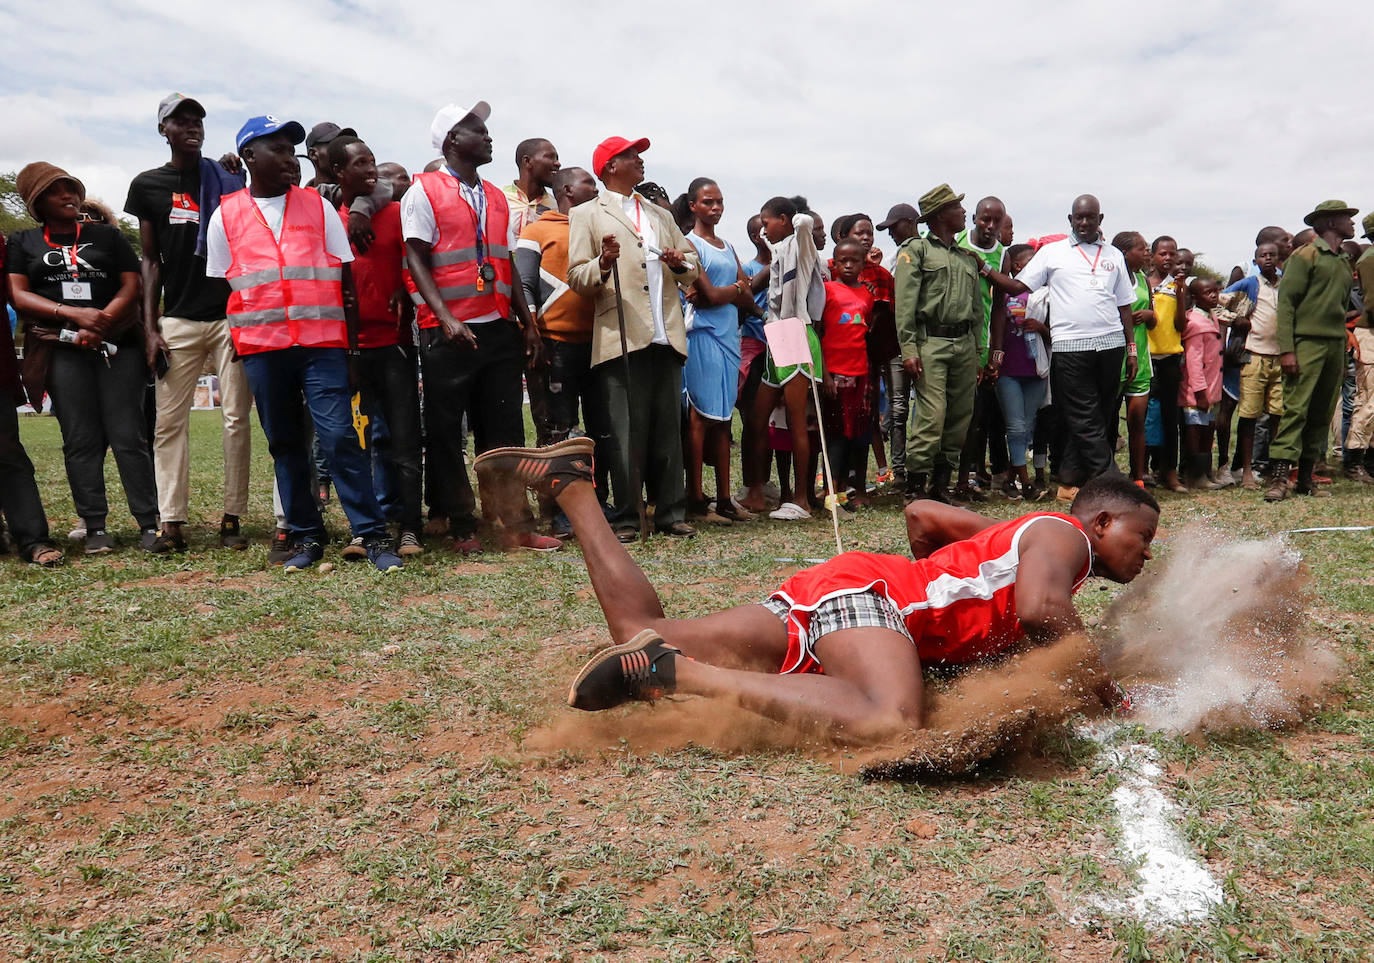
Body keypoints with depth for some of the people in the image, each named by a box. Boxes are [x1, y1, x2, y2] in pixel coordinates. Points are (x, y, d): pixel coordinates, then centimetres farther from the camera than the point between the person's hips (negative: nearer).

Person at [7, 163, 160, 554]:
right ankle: (95, 527, -1)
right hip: (62, 350, 1)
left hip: (118, 345, -1)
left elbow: (132, 286, 6)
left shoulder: (107, 235, 15)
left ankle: (149, 523, -9)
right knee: (81, 440, -3)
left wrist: (100, 324, -9)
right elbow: (18, 295, 5)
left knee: (129, 436, -8)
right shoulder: (23, 242, 16)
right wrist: (74, 314, -11)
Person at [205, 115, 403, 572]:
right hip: (260, 346, 2)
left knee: (340, 437, -10)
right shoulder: (226, 216, 11)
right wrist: (236, 345, 7)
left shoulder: (318, 206, 11)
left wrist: (352, 339, 3)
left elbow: (345, 279, 9)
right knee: (285, 444, 6)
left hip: (322, 341, -1)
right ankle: (307, 537, 15)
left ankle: (373, 535, -7)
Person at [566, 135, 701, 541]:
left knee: (668, 429, 5)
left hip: (666, 336, 5)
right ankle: (626, 518, 2)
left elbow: (692, 266, 24)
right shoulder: (586, 214, 9)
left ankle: (671, 513, 11)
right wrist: (603, 264, -20)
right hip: (621, 337, -5)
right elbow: (576, 278, 0)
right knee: (626, 432, -6)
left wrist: (681, 263, 1)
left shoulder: (660, 214, 26)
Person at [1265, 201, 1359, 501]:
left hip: (1335, 346, 7)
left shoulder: (1345, 263, 21)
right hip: (1307, 343, -7)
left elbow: (1341, 309, 24)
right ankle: (1278, 477, -17)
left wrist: (1343, 356, 18)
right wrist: (1286, 349, -16)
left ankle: (1305, 477, 10)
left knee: (1322, 414, 6)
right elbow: (1286, 302, -8)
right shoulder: (1305, 255, -1)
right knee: (1296, 408, -14)